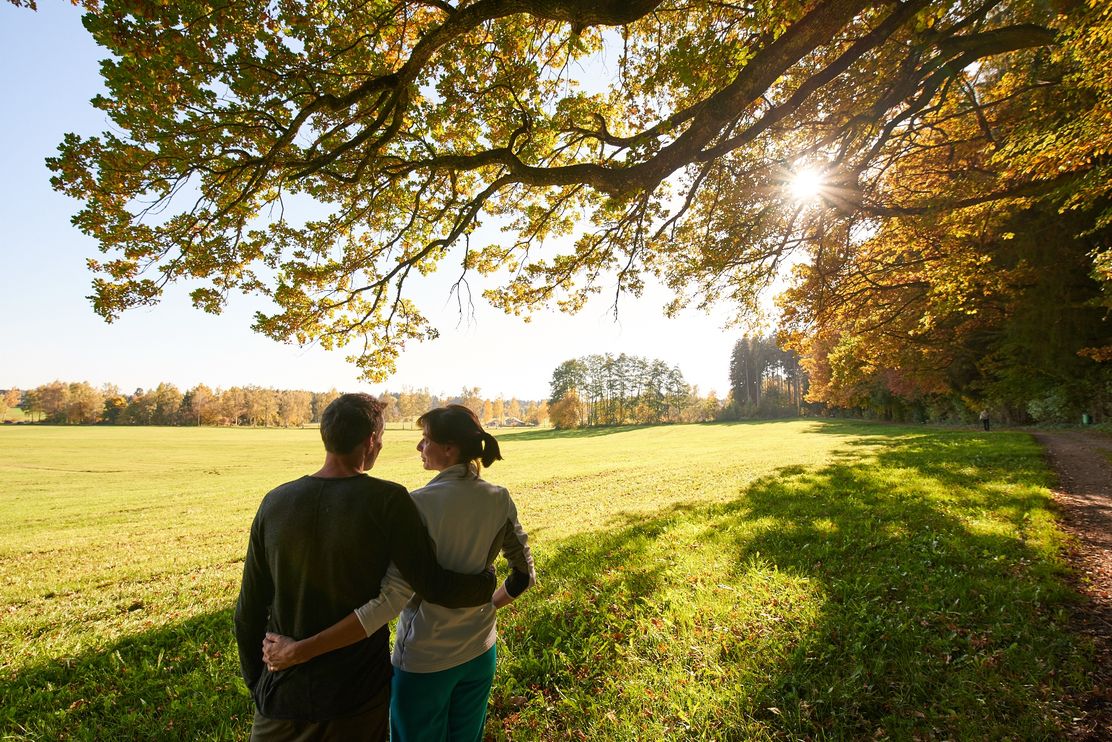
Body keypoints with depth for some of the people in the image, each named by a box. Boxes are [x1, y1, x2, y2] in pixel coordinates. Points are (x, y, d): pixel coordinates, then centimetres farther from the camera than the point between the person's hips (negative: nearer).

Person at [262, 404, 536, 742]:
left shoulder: (420, 504, -25)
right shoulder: (499, 499, -10)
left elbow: (391, 599, -30)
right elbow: (525, 574, -2)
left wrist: (300, 650, -26)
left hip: (425, 659, -4)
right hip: (480, 651, 5)